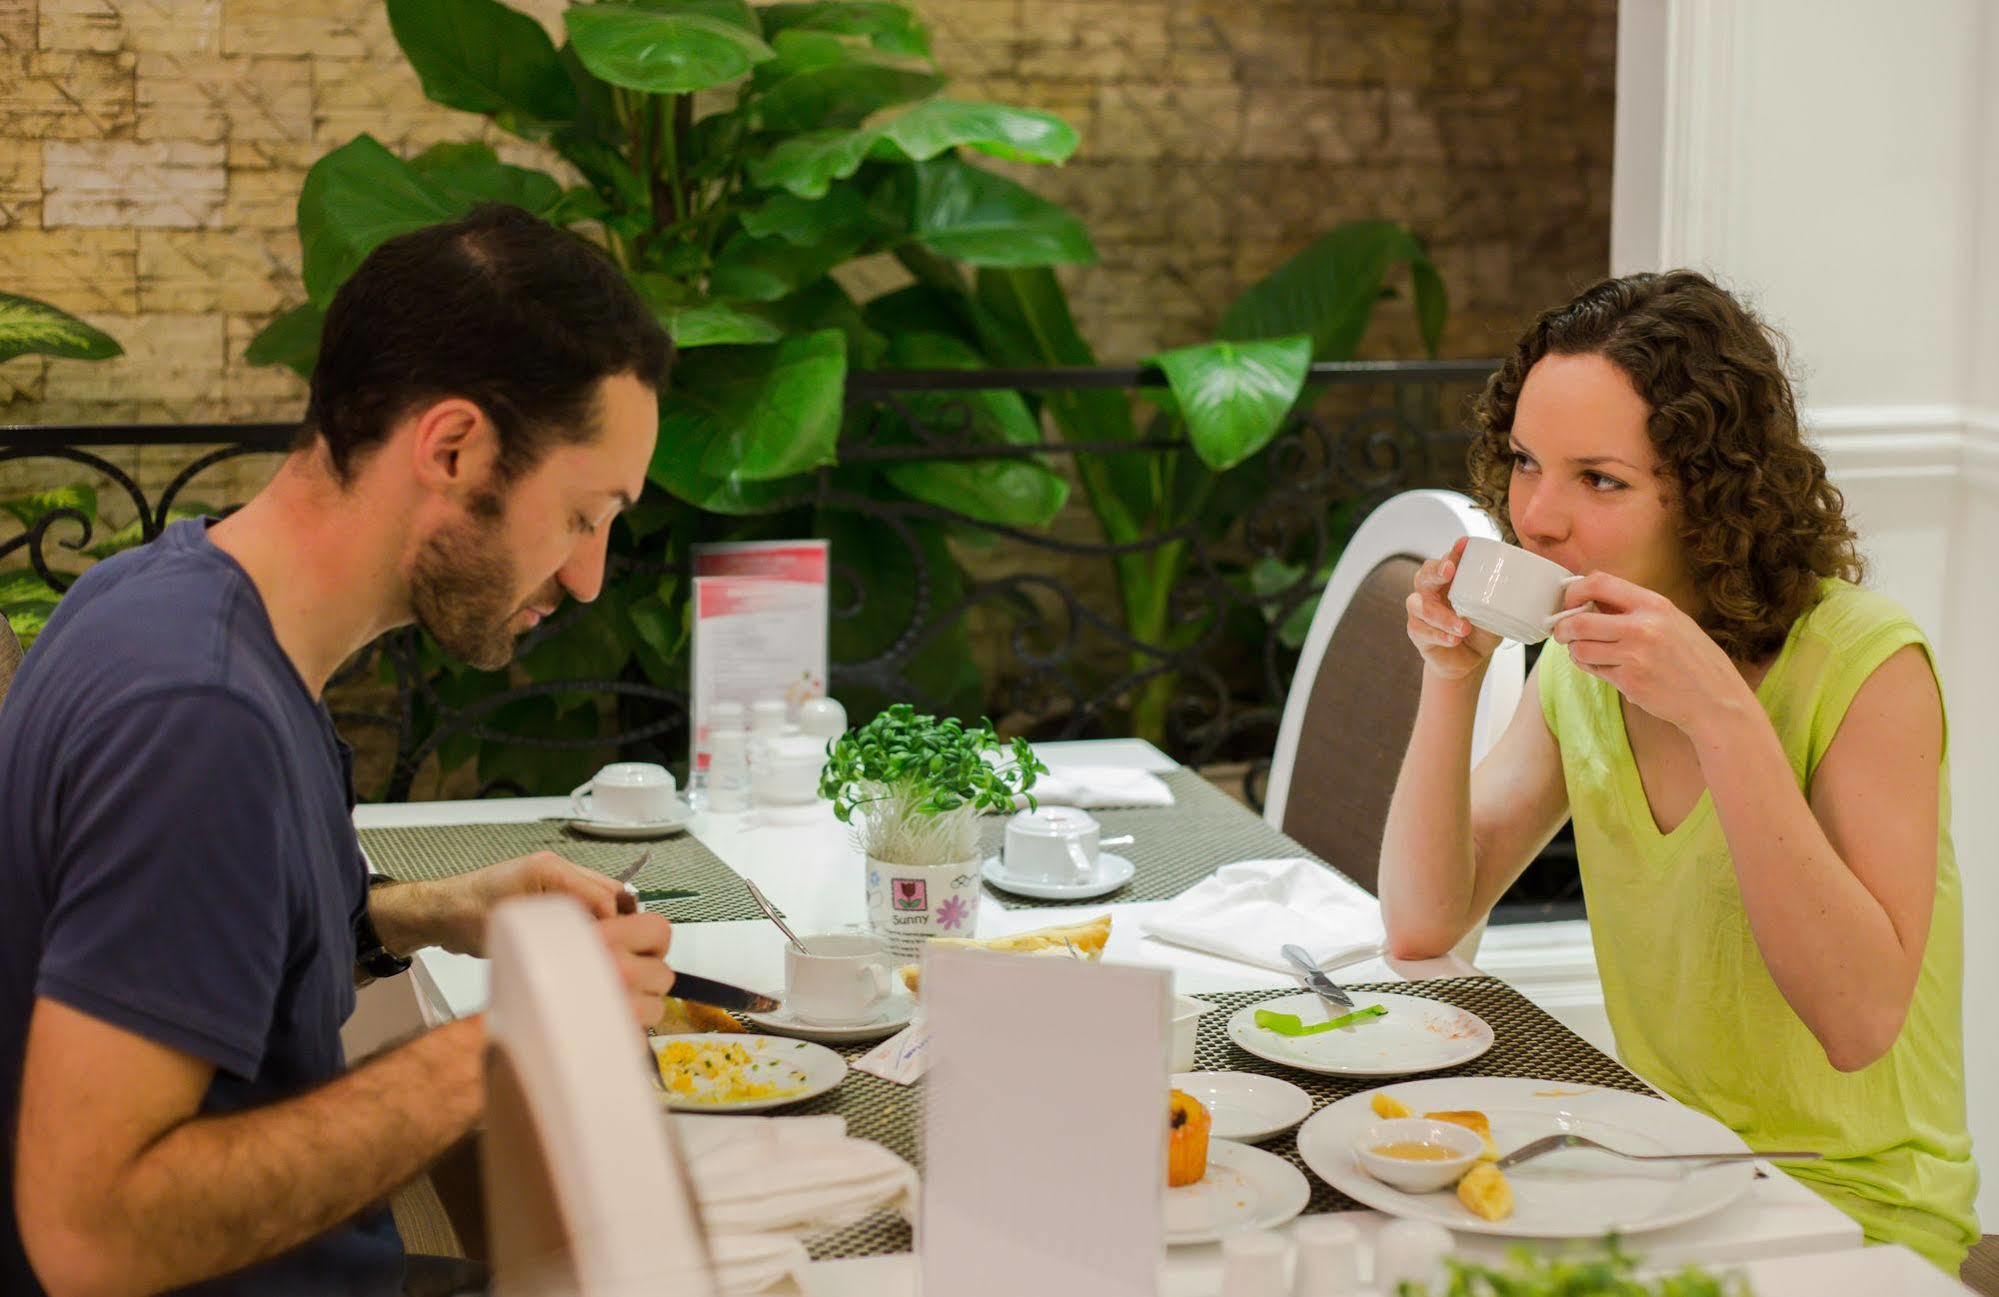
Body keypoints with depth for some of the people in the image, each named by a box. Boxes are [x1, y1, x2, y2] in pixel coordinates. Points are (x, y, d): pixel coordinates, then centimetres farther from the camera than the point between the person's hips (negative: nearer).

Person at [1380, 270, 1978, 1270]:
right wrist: (1450, 677, -12)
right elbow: (1423, 926, 1)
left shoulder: (1866, 661, -17)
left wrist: (1722, 714, -32)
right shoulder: (1582, 664, 2)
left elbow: (1860, 1021, -26)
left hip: (1856, 1208, -6)